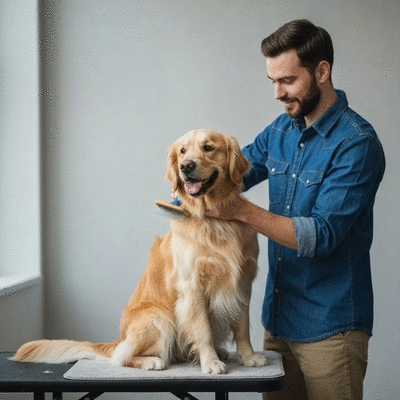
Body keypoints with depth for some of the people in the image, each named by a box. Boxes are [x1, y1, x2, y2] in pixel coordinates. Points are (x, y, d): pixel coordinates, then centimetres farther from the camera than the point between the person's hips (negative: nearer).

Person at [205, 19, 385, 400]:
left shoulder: (357, 143, -17)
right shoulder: (281, 130, 6)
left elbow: (322, 236, -22)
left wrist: (244, 211, -26)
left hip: (329, 326, -7)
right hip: (279, 316, 7)